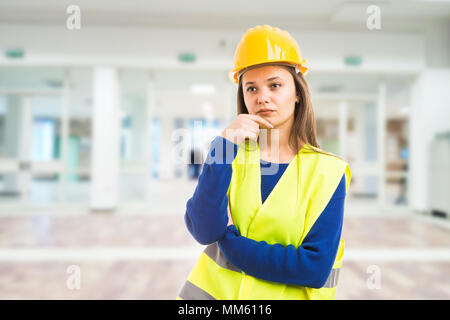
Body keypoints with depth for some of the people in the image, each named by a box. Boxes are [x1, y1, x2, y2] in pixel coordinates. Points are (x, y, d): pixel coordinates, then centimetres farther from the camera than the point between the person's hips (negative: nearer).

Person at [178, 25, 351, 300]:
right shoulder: (229, 152, -7)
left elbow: (317, 269, -17)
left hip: (288, 293, -1)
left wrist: (229, 240, -17)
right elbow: (203, 232, -19)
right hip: (214, 289, 1)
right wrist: (225, 145, -25)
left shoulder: (327, 172, -11)